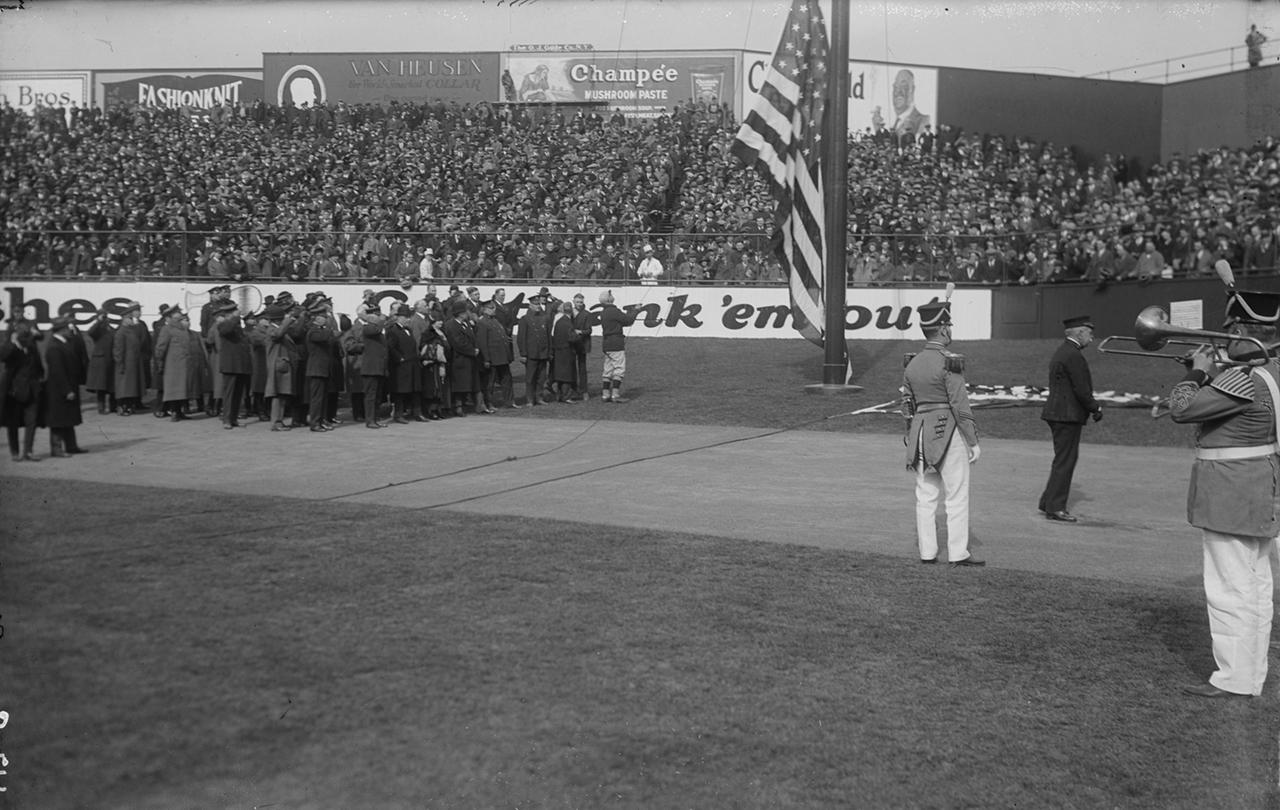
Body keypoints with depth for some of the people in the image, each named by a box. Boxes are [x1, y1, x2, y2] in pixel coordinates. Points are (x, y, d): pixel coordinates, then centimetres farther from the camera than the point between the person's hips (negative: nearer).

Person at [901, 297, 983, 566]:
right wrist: (973, 442, -10)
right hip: (949, 433, -6)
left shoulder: (912, 364, 8)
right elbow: (960, 406, -15)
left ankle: (927, 552, 12)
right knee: (957, 496, 0)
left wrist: (912, 443, 19)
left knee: (926, 496, 9)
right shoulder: (949, 363, -13)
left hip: (922, 433, 7)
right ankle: (958, 553, 1)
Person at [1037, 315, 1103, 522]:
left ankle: (1048, 502, 20)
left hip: (1058, 413, 10)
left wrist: (1093, 405, 13)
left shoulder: (1062, 352, 16)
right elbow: (1081, 390, -19)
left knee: (1064, 459, 16)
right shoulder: (1073, 356, -16)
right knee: (1065, 460, -4)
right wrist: (1095, 408, -5)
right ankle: (1055, 507, 0)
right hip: (1067, 415, -10)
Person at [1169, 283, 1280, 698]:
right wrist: (1212, 370, 8)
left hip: (1230, 494, -10)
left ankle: (1233, 679, 4)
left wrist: (1196, 371, -6)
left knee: (1230, 587, -3)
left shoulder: (1243, 380, -22)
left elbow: (1181, 409, -20)